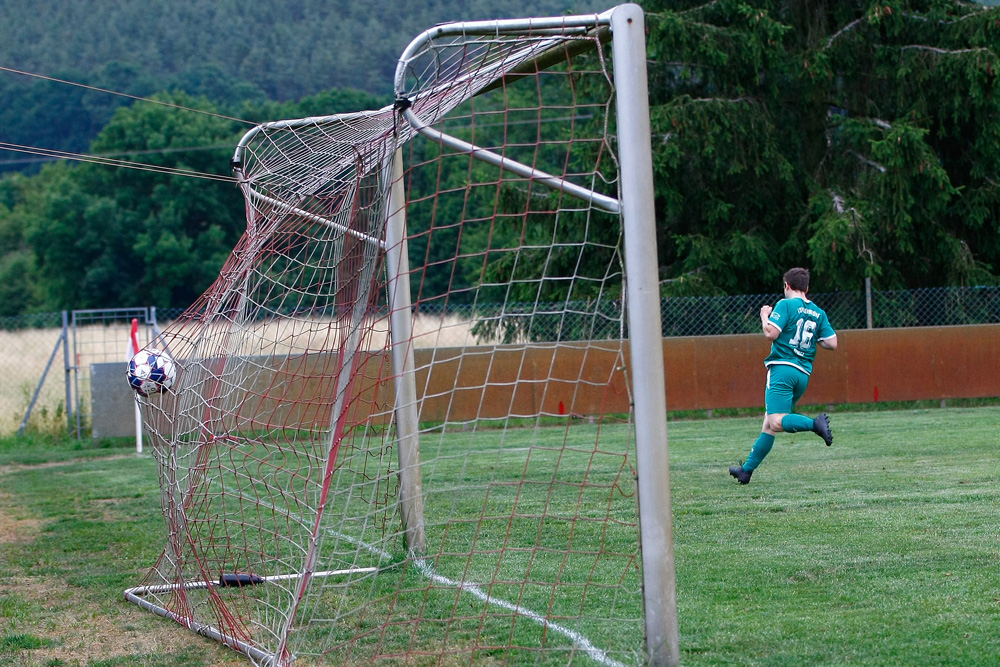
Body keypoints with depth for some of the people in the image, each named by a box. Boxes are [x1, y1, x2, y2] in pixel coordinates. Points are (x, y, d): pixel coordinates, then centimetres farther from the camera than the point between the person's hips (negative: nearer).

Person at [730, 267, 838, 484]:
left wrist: (764, 316, 7)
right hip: (804, 375, 7)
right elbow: (832, 343, 9)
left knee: (776, 422, -19)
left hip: (783, 368, -7)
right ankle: (747, 469, 17)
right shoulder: (818, 313, 14)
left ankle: (815, 424, -38)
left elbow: (771, 333, -12)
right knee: (769, 423, 13)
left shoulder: (786, 304, -3)